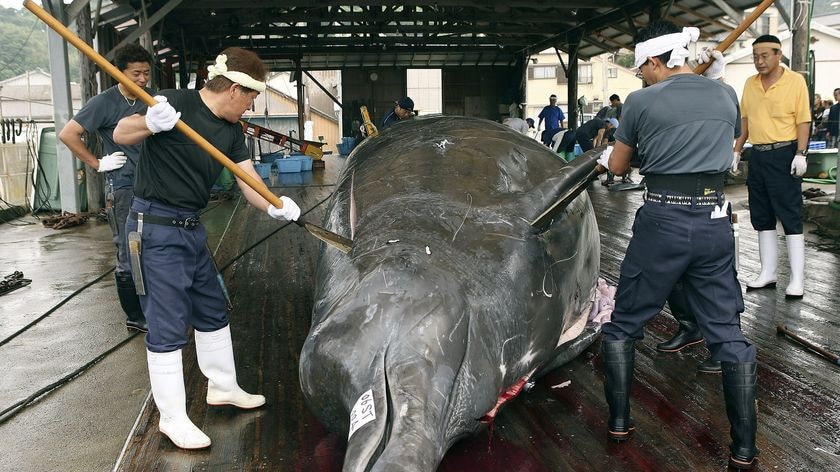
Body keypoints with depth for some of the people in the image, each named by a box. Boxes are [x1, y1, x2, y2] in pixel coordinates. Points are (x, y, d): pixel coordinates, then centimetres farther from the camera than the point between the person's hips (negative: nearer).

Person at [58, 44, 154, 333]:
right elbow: (67, 135, -14)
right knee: (129, 257, -1)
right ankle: (135, 317, 10)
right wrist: (98, 164, -11)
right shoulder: (105, 102, -10)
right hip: (123, 187, -6)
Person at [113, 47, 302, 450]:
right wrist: (150, 123, -35)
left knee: (213, 311, 19)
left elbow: (250, 183, 2)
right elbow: (120, 134, -14)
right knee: (168, 325, -3)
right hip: (155, 227, -8)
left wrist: (276, 206, -18)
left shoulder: (232, 131, 7)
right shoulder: (176, 103, -14)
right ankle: (172, 418, 11)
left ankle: (222, 387, 38)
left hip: (191, 228, 8)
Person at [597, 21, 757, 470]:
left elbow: (618, 166, 9)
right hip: (715, 222, 4)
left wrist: (606, 156, 32)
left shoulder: (641, 102, -4)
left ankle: (619, 422, 20)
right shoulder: (726, 94, 8)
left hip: (662, 221, -4)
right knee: (729, 334, 10)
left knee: (623, 325, 14)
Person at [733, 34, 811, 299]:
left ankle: (797, 279, 1)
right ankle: (768, 273, 19)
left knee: (790, 217, -4)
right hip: (757, 155, 6)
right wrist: (736, 151, 12)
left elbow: (803, 121, -9)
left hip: (784, 154, -6)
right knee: (762, 217, 9)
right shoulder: (750, 84, 10)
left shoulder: (795, 81, -6)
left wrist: (800, 154, -16)